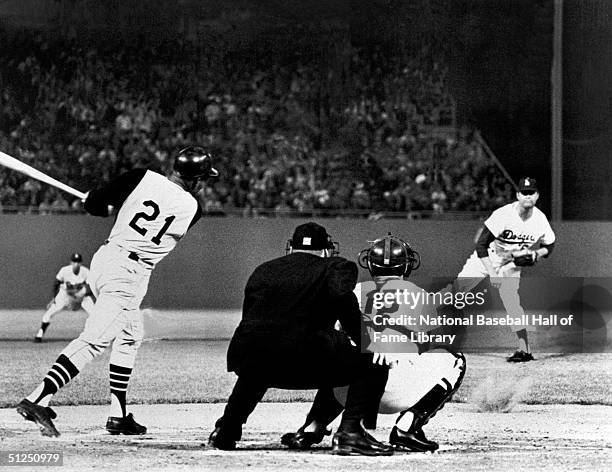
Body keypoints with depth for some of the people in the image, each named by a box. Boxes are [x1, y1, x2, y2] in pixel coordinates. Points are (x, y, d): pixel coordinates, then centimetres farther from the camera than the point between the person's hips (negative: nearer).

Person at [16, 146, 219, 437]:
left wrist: (112, 206, 19)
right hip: (129, 275, -7)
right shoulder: (192, 208, -4)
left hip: (103, 259, 7)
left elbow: (94, 204, -4)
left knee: (130, 337, 22)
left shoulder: (142, 178, 0)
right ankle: (38, 399, -26)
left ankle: (118, 414, 22)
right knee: (94, 340, -12)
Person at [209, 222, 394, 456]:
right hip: (303, 361, -6)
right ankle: (350, 431, -10)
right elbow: (341, 296, -11)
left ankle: (225, 431, 41)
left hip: (246, 360, 6)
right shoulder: (336, 266, 12)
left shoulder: (263, 270, 27)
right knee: (374, 364, 7)